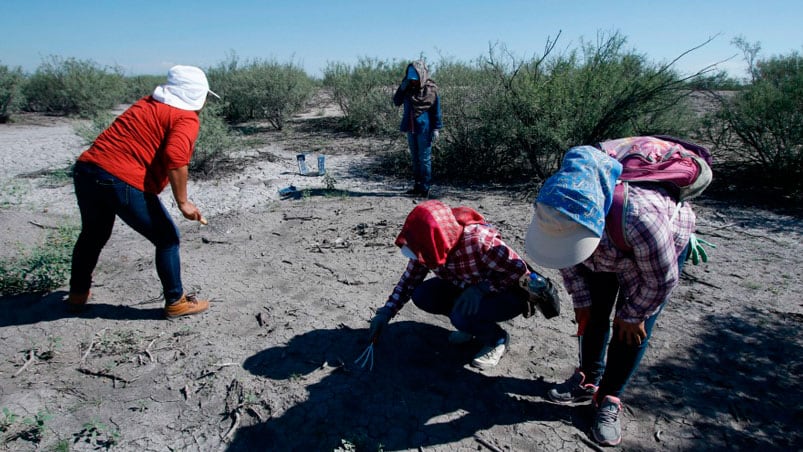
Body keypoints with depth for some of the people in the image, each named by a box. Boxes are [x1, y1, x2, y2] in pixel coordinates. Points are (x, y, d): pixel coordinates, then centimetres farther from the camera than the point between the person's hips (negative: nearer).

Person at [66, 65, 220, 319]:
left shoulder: (146, 104, 20)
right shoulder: (187, 119, -4)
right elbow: (175, 157, -19)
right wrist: (183, 203, -16)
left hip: (85, 170, 8)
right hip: (124, 183, -8)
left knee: (93, 235, 28)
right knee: (167, 239, 8)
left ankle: (77, 295, 46)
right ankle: (176, 302, 16)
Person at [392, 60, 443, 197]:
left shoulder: (430, 89, -8)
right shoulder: (408, 88, 8)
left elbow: (436, 110, -7)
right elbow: (396, 102, 10)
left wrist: (437, 128, -11)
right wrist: (402, 88, -4)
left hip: (424, 129, -6)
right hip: (411, 129, 6)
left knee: (424, 159, -2)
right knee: (415, 158, 13)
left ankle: (425, 187, 5)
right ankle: (417, 186, 22)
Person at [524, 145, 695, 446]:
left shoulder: (640, 217, -49)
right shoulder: (559, 211, -34)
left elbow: (662, 279, -29)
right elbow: (568, 259, -10)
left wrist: (633, 315, -16)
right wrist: (581, 300, -7)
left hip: (664, 247, -4)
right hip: (603, 252, 4)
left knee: (633, 328, -9)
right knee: (593, 313, 5)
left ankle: (610, 399, 7)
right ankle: (589, 379, 25)